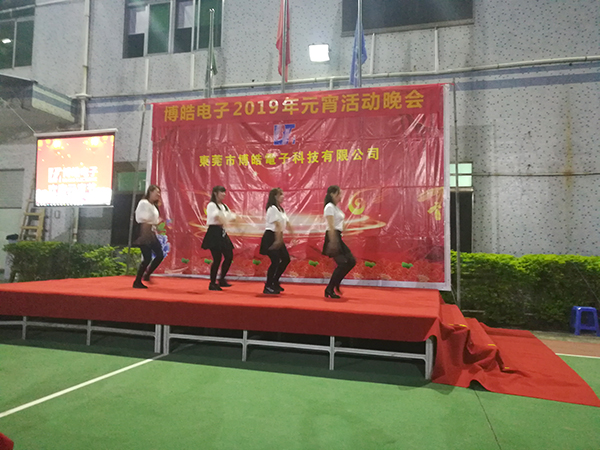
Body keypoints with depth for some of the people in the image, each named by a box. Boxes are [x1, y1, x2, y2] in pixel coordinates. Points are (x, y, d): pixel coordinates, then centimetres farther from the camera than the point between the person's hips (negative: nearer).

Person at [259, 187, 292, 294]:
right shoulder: (272, 208, -13)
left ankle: (274, 282, 22)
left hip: (278, 237, 10)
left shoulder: (281, 209, 16)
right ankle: (268, 287, 0)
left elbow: (287, 224, 10)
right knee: (275, 261, -12)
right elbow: (277, 225, -22)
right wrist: (277, 240, -27)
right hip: (270, 237, -9)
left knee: (285, 259, 9)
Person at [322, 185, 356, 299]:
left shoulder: (336, 207, 19)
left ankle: (336, 284, 17)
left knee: (351, 261, 7)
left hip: (338, 237, 10)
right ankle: (329, 290, 0)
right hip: (333, 237, -10)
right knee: (342, 264, -10)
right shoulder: (329, 207, -10)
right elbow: (331, 226, -19)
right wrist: (332, 242, -24)